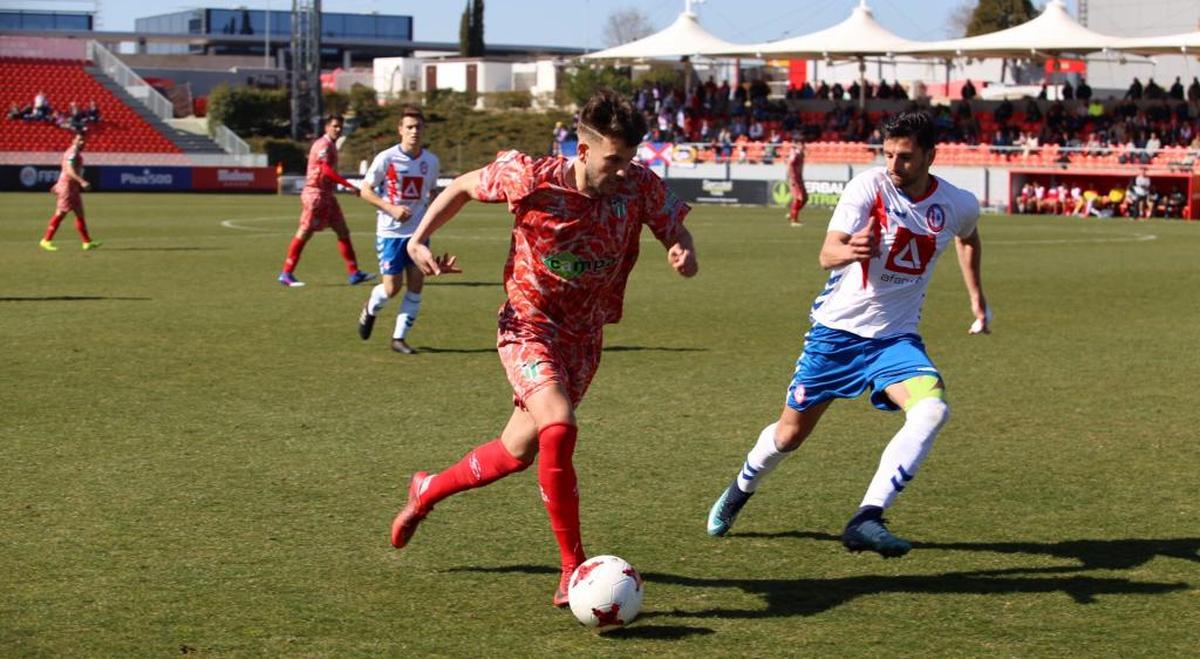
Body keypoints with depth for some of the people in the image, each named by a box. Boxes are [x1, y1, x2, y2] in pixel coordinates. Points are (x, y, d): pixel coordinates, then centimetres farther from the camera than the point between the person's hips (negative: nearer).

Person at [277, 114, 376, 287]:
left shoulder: (331, 145, 17)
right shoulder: (323, 145, -14)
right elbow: (327, 170, -24)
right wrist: (349, 185, -28)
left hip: (327, 195, 10)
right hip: (316, 194, -10)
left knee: (343, 232, 5)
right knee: (304, 233, -5)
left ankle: (354, 273, 5)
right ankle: (286, 274, 1)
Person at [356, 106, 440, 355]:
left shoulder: (430, 161, 2)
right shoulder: (386, 159, -11)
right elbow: (366, 190, -5)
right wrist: (391, 208, -17)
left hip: (418, 232, 4)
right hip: (390, 232, -4)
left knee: (416, 285, -3)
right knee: (392, 288, -4)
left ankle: (399, 337, 8)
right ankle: (370, 309, 30)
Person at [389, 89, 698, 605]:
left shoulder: (640, 186, -14)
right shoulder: (531, 179, -19)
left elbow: (676, 229, 1)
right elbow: (463, 186, -2)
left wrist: (682, 254, -23)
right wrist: (419, 239, -10)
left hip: (584, 336, 4)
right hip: (528, 324, -4)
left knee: (518, 451, 13)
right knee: (558, 427, -28)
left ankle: (427, 490, 42)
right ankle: (574, 568, -17)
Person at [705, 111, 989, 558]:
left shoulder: (958, 205, -4)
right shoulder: (868, 187, -16)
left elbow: (967, 238, 23)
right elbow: (827, 255, -29)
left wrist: (977, 301, 25)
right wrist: (849, 250, -51)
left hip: (895, 336, 2)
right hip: (837, 328, -2)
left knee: (933, 409, -27)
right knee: (790, 433, 8)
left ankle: (867, 520, -28)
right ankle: (741, 490, 42)